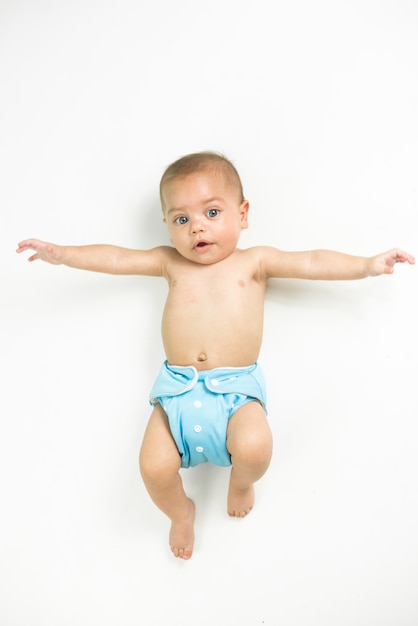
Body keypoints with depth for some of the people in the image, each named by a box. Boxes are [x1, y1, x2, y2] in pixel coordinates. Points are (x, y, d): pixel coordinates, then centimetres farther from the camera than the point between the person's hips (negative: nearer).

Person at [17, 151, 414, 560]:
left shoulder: (254, 262, 7)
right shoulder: (169, 263, 12)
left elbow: (313, 263, 3)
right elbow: (115, 258, 10)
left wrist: (368, 264, -4)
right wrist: (62, 254, 4)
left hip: (236, 388, -1)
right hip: (178, 388, 2)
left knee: (254, 447, -28)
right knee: (154, 467, -16)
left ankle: (241, 481, 13)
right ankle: (181, 512, 22)